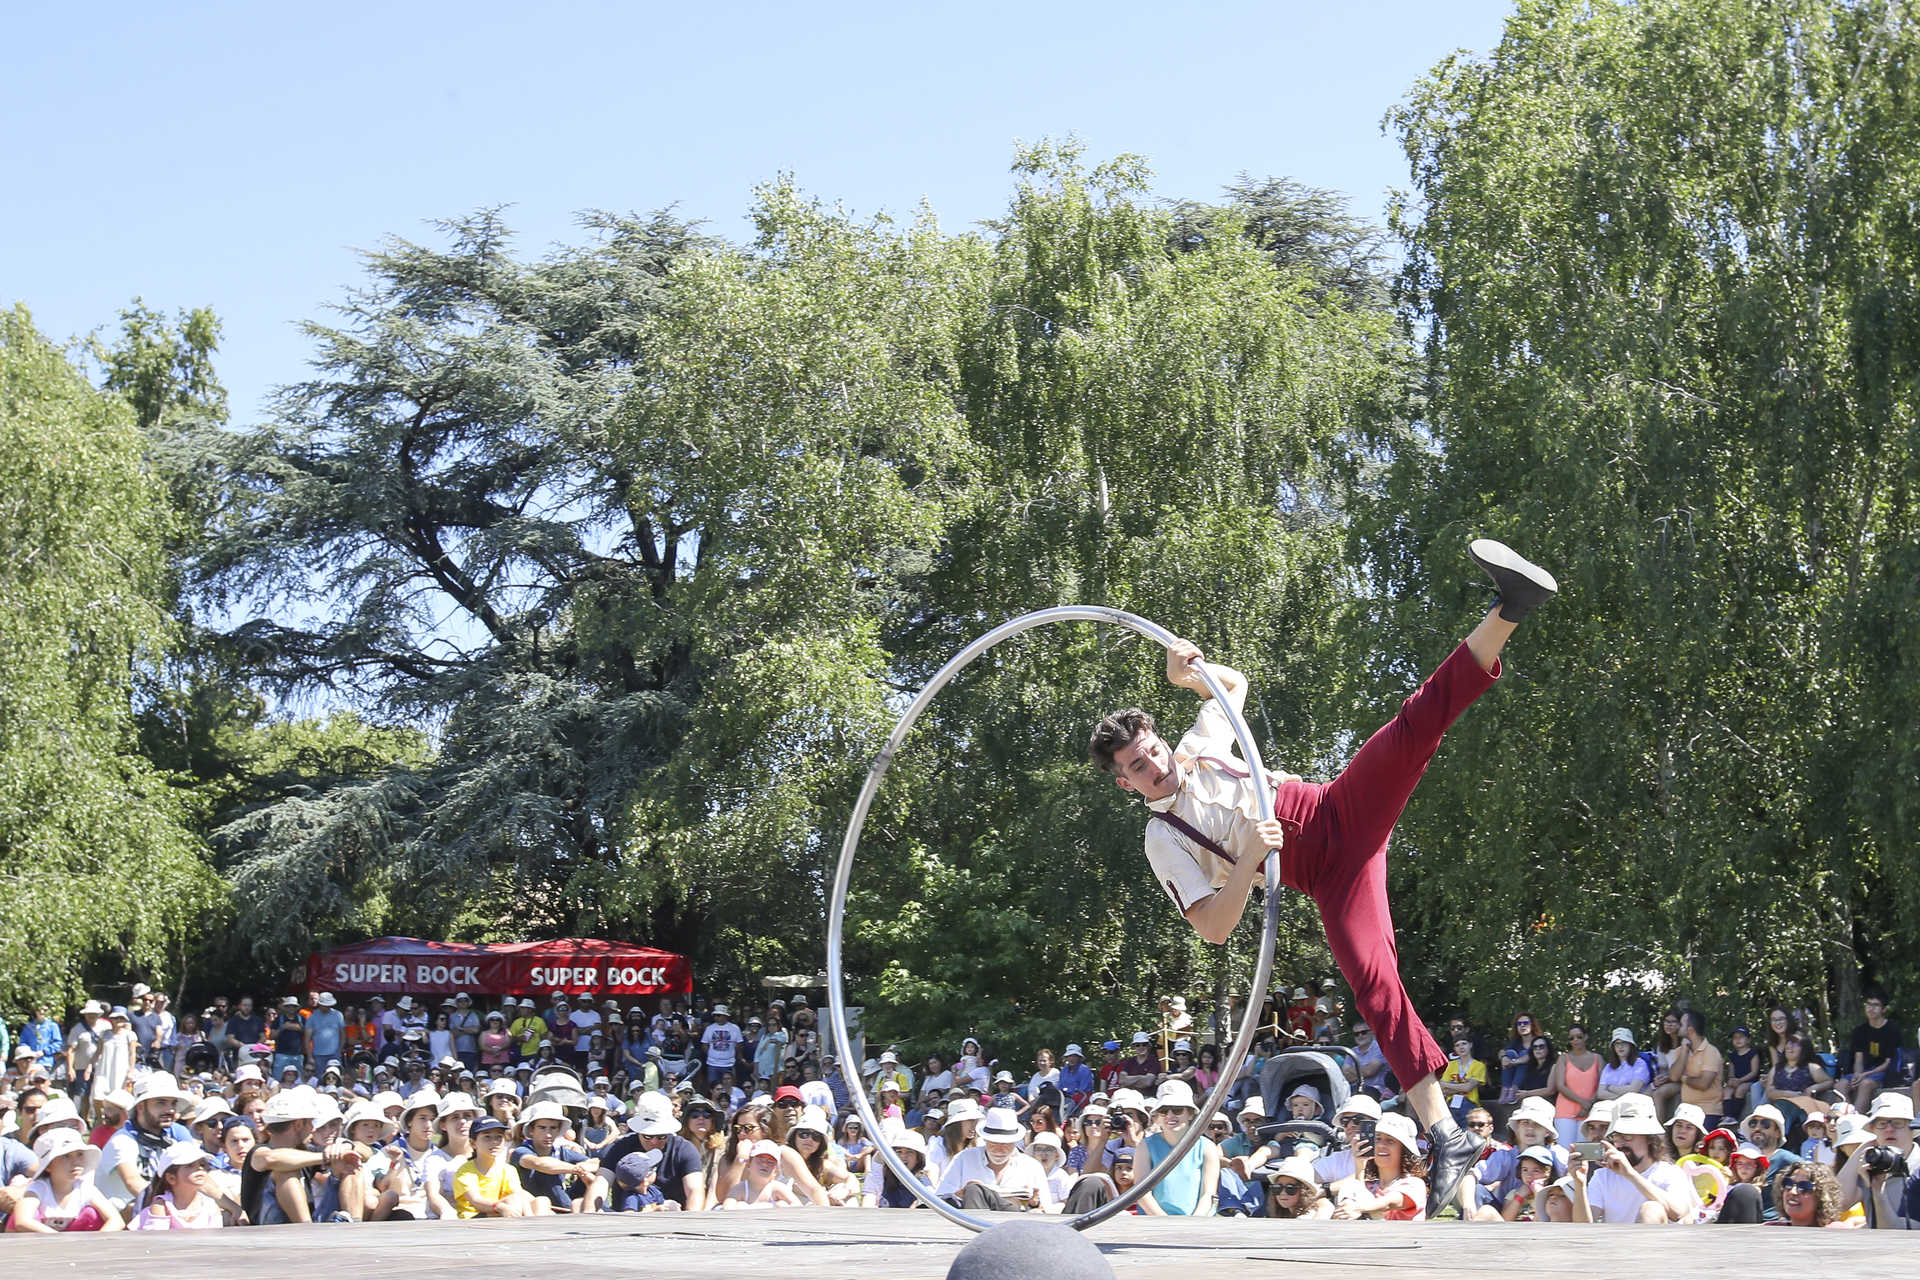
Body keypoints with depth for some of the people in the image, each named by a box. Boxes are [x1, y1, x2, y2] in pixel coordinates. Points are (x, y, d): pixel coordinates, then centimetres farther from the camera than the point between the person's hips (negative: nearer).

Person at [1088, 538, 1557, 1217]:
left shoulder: (1200, 746, 16)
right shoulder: (1164, 843, 3)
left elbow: (1236, 682, 34)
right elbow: (1214, 928, -6)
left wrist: (1189, 671, 11)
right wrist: (1248, 862, -21)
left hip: (1341, 811, 3)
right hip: (1327, 877, -3)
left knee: (1414, 724, -24)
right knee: (1371, 977, -26)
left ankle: (1506, 611, -42)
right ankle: (1444, 1134, -26)